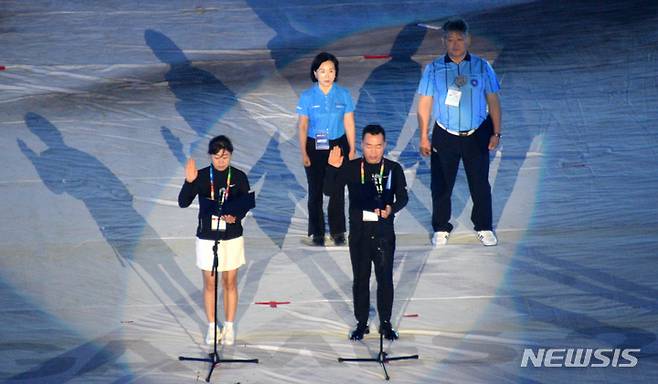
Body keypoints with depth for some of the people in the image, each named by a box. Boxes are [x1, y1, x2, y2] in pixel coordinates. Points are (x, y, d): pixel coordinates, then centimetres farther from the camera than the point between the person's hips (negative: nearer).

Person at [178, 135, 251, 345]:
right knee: (209, 283, 9)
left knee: (230, 282, 10)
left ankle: (229, 327, 22)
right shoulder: (201, 176, -8)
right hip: (207, 237, 0)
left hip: (232, 237, 0)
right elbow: (183, 203, -14)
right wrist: (189, 182, -31)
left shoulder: (239, 177, -5)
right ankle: (212, 326, 23)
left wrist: (235, 217, -22)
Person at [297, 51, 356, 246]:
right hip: (315, 147, 0)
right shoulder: (307, 96, -5)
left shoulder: (343, 95, -2)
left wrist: (352, 149, 1)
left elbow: (349, 123, 2)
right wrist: (304, 153, -5)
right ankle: (317, 233, 18)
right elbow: (302, 126, -1)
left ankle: (337, 232, 17)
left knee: (337, 190, 3)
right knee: (315, 191, 5)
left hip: (338, 146, 1)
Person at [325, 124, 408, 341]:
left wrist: (392, 209, -21)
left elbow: (402, 197, -1)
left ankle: (385, 323, 20)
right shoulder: (351, 168, -2)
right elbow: (329, 190, -6)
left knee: (385, 279, 6)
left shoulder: (393, 169, -3)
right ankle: (361, 323, 22)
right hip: (359, 232, 1)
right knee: (360, 279, 10)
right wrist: (333, 168, -21)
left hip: (384, 233, 0)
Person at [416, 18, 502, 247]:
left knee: (480, 185, 7)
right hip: (445, 136, 0)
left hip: (476, 135, 0)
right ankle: (441, 229, 24)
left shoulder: (481, 67, -2)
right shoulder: (434, 69, -3)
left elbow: (493, 101, 3)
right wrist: (423, 137, -2)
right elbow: (424, 104, 0)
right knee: (441, 185, 7)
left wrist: (496, 133, 1)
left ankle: (484, 228, 24)